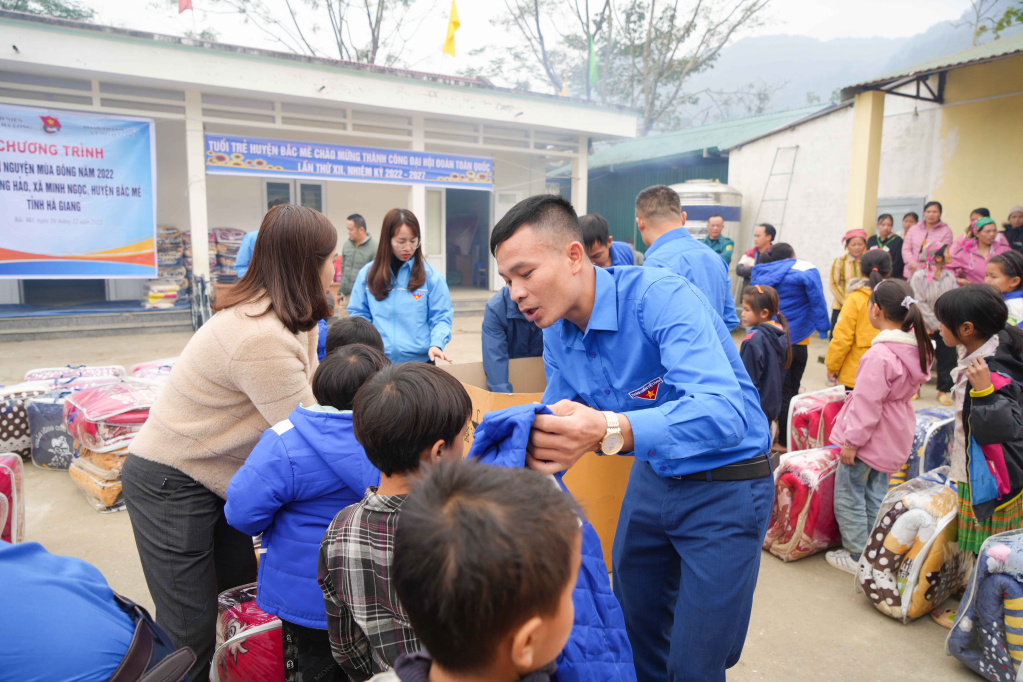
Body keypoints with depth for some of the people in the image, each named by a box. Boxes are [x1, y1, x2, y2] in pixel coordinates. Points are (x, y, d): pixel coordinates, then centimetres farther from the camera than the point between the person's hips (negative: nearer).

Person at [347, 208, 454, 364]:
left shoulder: (431, 276, -2)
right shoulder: (368, 274, 4)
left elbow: (441, 317, -2)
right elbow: (358, 314, 7)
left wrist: (436, 344, -20)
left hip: (420, 360, -1)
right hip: (378, 362, 1)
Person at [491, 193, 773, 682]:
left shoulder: (660, 297, -29)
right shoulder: (556, 334, -5)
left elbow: (725, 412, -42)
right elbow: (558, 421, 4)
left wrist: (608, 430, -57)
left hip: (724, 487, -6)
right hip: (652, 475, 7)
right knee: (632, 628, 20)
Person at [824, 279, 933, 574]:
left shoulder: (880, 355, -27)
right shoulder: (917, 347, 1)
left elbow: (867, 404, -24)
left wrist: (851, 441, -15)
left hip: (869, 438, -9)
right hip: (894, 437, 9)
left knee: (848, 496, 6)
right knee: (876, 494, 21)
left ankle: (858, 556, 14)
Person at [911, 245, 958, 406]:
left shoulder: (950, 276, 4)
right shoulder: (919, 276, -11)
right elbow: (919, 303, -13)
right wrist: (933, 323, -14)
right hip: (925, 326, -4)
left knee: (947, 357, 5)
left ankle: (944, 390, 18)